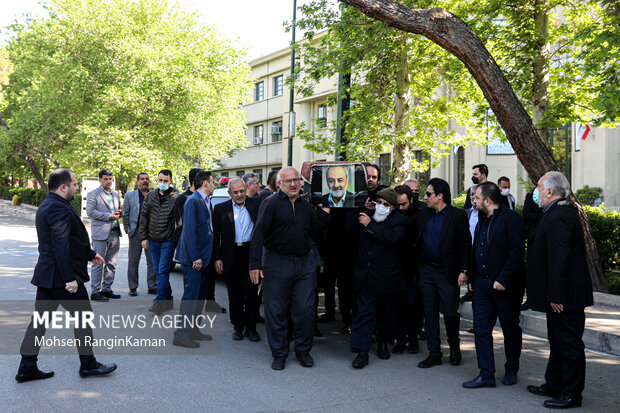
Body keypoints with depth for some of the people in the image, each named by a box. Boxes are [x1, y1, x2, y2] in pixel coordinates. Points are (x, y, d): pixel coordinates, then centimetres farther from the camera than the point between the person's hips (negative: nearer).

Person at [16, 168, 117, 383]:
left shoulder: (46, 206, 15)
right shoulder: (59, 208, -19)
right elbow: (61, 247, -26)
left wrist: (90, 254, 30)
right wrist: (71, 278, -25)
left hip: (46, 276, 10)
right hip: (61, 276, -10)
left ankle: (27, 368, 17)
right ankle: (88, 364, 16)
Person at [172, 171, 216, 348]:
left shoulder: (206, 201, 13)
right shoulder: (193, 201, -14)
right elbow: (190, 232, -19)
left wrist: (204, 256, 12)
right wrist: (195, 258, -20)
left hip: (203, 257, 9)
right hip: (194, 258, -9)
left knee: (200, 296, 15)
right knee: (191, 295, -4)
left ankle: (193, 330, 25)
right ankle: (181, 335, 3)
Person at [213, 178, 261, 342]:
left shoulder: (255, 204, 5)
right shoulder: (220, 209, 5)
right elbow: (216, 235, 4)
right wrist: (217, 258, -2)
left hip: (251, 252, -1)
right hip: (231, 255, 1)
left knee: (251, 291, -1)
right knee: (234, 293, 8)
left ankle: (251, 327, 10)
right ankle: (238, 326, 21)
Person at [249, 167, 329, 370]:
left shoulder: (305, 205, 12)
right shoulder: (271, 203, -4)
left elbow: (315, 231, 12)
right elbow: (259, 233, -9)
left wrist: (324, 212, 1)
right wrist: (255, 264, -15)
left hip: (304, 263, 4)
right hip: (277, 264, -4)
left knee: (305, 311, 6)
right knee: (275, 311, 4)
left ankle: (303, 351, 22)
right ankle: (279, 353, 19)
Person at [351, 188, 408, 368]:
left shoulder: (399, 221, -3)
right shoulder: (367, 216, 10)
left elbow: (391, 238, -22)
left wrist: (370, 225, -19)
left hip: (386, 276, -2)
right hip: (365, 275, 2)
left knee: (386, 311, 12)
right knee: (364, 311, -4)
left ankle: (383, 343, 33)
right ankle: (362, 352, -3)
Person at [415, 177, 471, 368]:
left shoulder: (458, 215, -5)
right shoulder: (423, 215, 10)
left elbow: (465, 244, -6)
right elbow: (415, 240, 14)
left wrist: (463, 270, -10)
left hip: (447, 273, -5)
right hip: (425, 270, 5)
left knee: (450, 312, 2)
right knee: (430, 313, 8)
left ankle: (454, 347, 26)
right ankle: (434, 353, 17)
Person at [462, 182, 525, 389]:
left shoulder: (511, 218, -12)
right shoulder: (482, 220, 14)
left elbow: (516, 251, -19)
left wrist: (503, 280, -22)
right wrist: (472, 278, 15)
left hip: (505, 287, -7)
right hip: (482, 285, 7)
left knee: (510, 331, 9)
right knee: (481, 330, 4)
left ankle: (511, 370, 28)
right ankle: (486, 375, 11)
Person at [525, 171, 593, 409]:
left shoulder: (558, 216, -21)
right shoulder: (564, 212, 14)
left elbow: (558, 259, -25)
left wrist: (555, 295, -24)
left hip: (565, 297, -11)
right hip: (563, 294, 11)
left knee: (569, 344, 0)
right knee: (557, 342, 19)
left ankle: (571, 395, 10)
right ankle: (554, 386, 31)